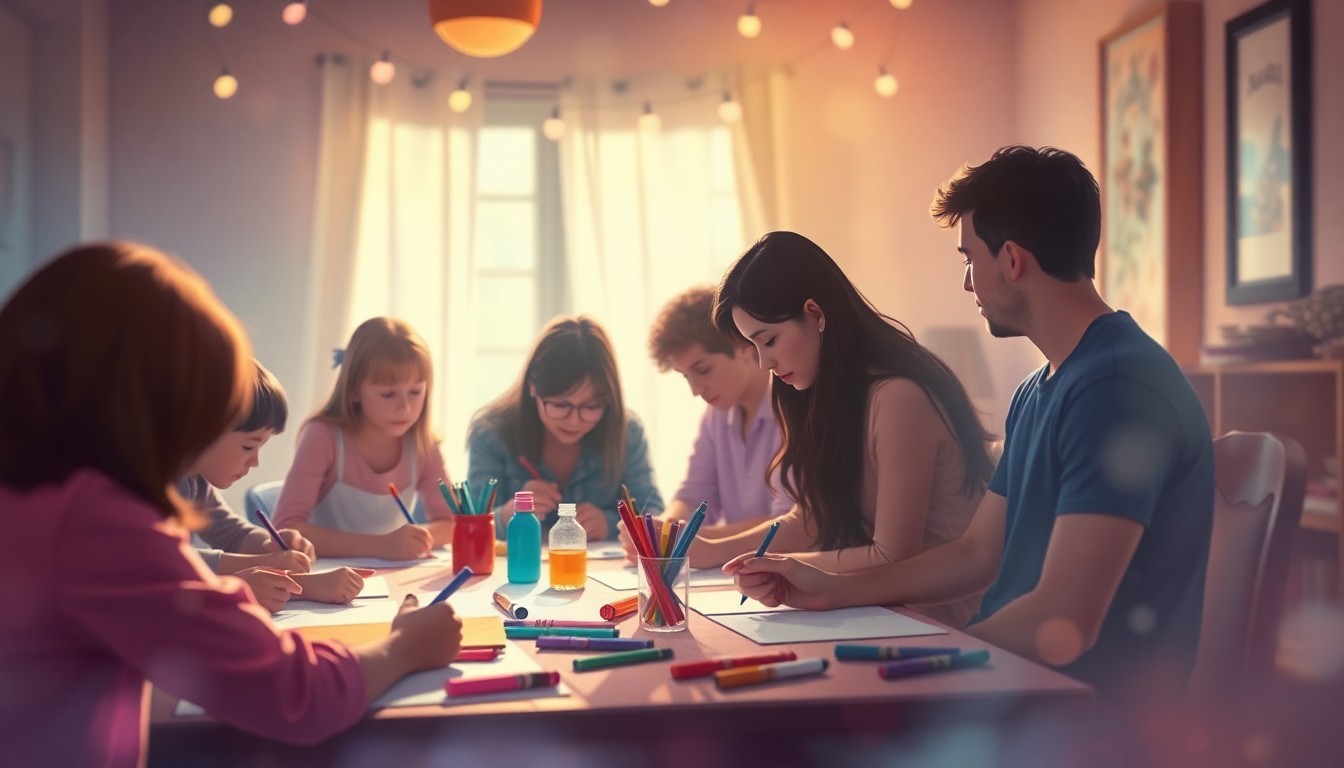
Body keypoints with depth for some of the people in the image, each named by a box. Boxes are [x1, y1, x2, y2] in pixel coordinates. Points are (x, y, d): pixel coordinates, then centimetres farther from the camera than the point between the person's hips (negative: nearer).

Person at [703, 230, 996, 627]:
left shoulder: (897, 398, -21)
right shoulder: (836, 394, 8)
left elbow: (894, 559, -20)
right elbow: (811, 520, 11)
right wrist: (710, 552, 0)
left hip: (946, 618, -8)